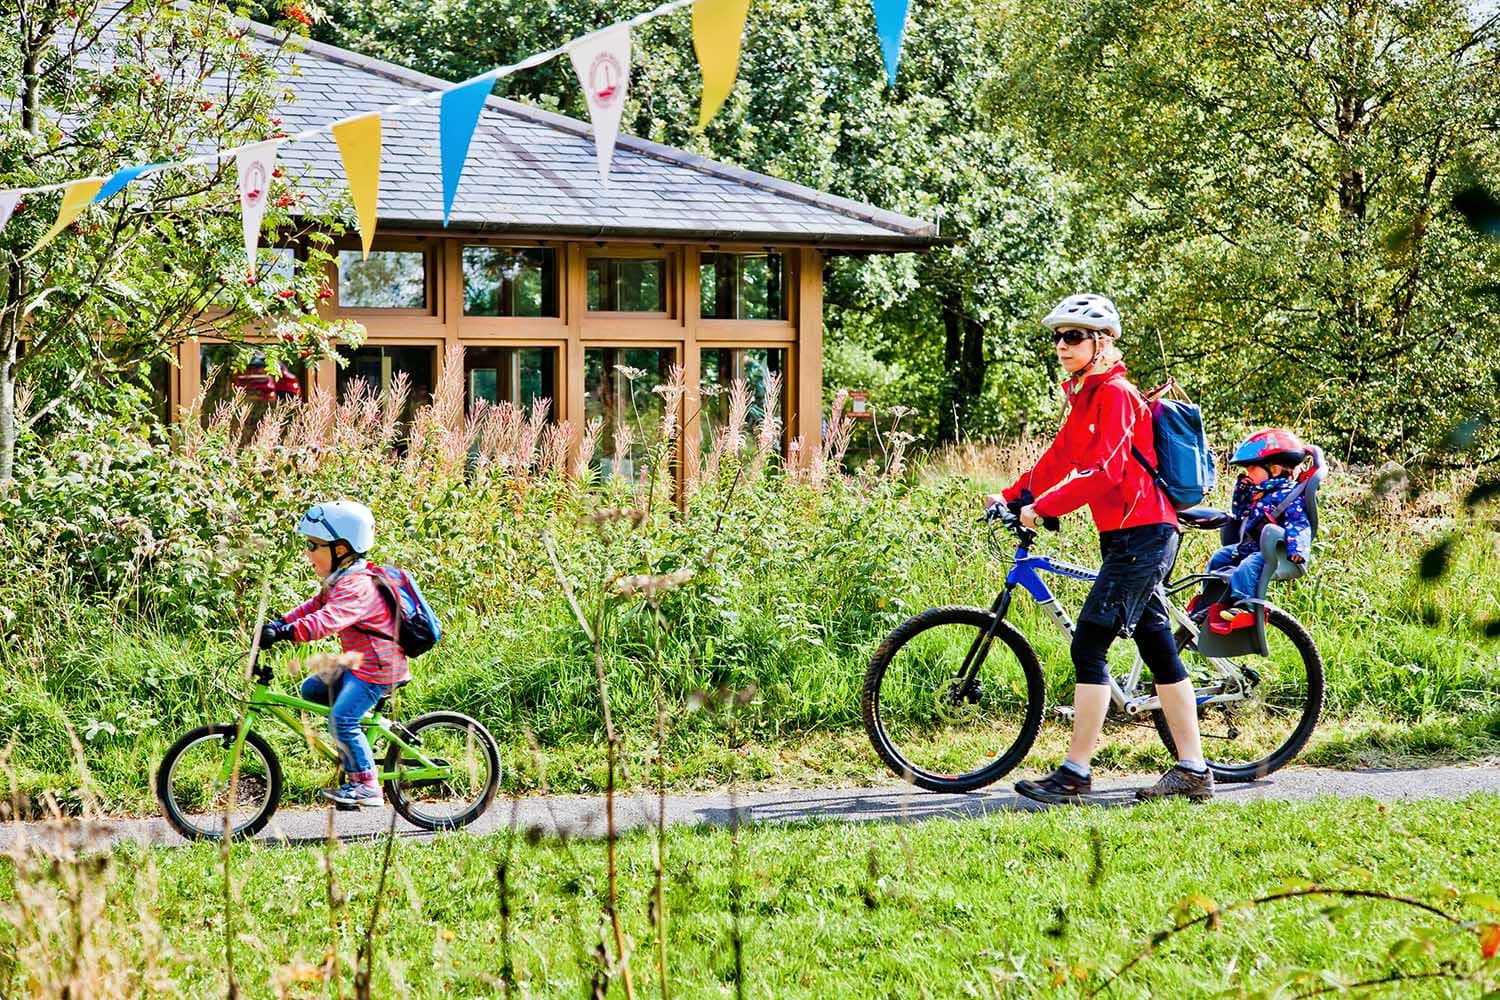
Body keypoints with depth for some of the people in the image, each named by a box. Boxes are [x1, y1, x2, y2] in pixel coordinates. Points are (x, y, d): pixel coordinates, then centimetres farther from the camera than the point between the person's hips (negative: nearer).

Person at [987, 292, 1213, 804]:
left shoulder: (1115, 393, -13)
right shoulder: (1086, 396, 17)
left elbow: (1102, 470, -21)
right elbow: (1059, 458, 20)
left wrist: (1042, 507, -21)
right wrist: (1011, 496, 11)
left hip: (1140, 534, -10)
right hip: (1129, 536, 10)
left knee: (1088, 645, -11)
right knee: (1159, 650, 10)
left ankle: (1074, 775, -10)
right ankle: (1192, 771, 13)